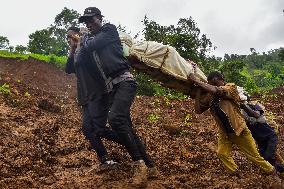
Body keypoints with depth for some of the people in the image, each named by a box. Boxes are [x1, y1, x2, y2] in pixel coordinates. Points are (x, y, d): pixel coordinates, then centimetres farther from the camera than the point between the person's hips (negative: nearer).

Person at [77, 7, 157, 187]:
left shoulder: (110, 29, 5)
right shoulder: (91, 40, 25)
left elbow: (90, 46, -7)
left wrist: (84, 40, 12)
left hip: (124, 81, -8)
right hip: (110, 88, 8)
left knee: (115, 118, -29)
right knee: (127, 128, 3)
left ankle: (139, 164, -22)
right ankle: (150, 166, 10)